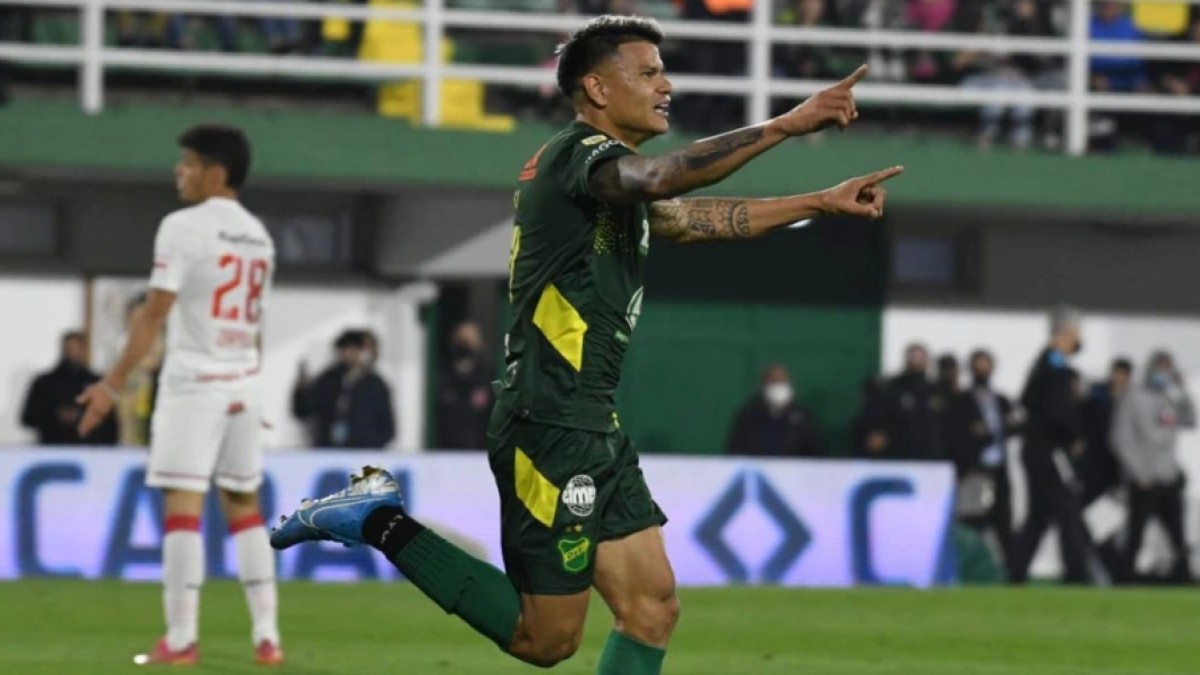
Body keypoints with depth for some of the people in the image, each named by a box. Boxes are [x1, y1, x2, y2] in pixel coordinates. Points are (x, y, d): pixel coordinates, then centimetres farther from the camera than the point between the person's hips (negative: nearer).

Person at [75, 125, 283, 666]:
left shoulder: (184, 227, -9)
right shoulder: (258, 236, 12)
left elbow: (154, 315, -14)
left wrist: (114, 383, -12)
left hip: (193, 383, -7)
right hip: (243, 386, 7)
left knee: (182, 507, -6)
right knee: (244, 508, 11)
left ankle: (181, 640, -9)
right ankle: (266, 637, 6)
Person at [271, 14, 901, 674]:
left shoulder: (606, 178, 19)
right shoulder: (578, 156, -13)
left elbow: (702, 217, 32)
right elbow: (659, 178, -34)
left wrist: (823, 202, 26)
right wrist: (787, 125, -39)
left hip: (593, 426, 10)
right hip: (552, 427, -10)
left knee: (652, 607, 5)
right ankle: (382, 523, 3)